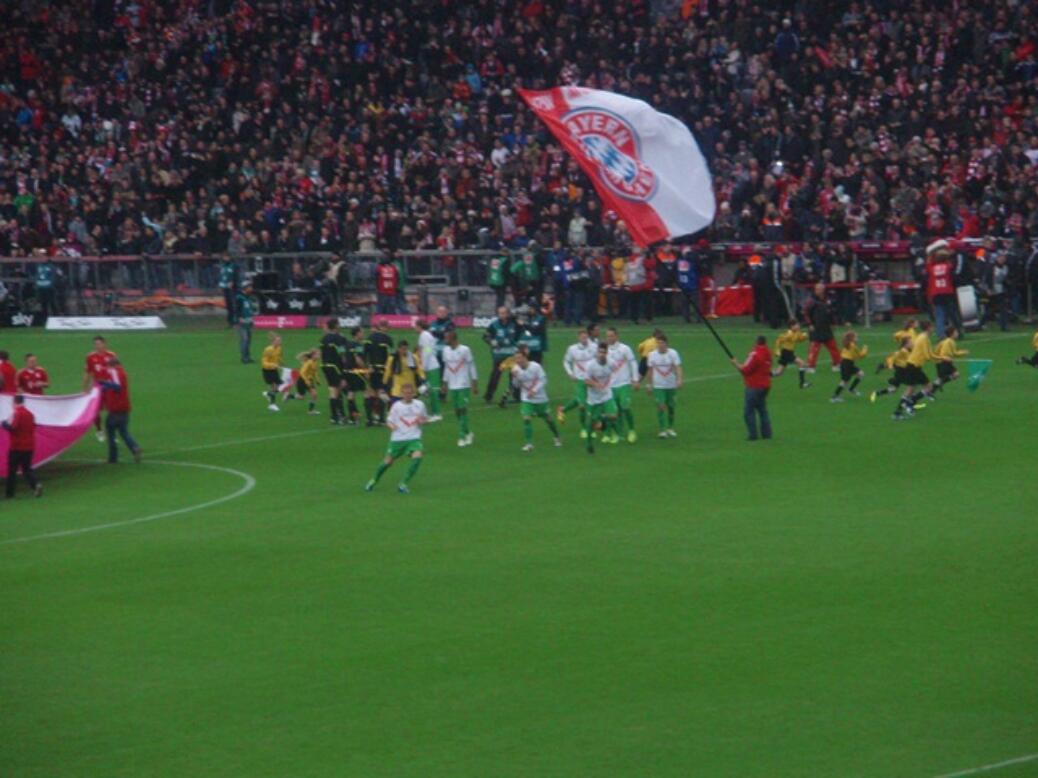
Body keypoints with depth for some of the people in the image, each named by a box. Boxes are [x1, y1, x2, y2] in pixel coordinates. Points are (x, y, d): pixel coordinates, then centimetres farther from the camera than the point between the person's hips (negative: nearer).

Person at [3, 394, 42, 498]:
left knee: (12, 470, 4)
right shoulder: (30, 414, 9)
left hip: (16, 447, -6)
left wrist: (5, 424, -2)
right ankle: (36, 484, -13)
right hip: (29, 447, 6)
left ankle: (10, 493, 5)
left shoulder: (16, 414, -12)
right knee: (27, 469, 12)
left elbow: (12, 427, -21)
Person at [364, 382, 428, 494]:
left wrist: (423, 421, -8)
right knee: (388, 461, 4)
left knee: (417, 456, -24)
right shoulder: (396, 406, -1)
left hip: (414, 438, 1)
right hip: (398, 438, -1)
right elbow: (389, 421, 3)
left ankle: (403, 484, -12)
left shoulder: (419, 405, 4)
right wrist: (391, 426, -20)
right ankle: (373, 481, 31)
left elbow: (425, 419, 16)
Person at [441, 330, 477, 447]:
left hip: (464, 385, -5)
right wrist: (445, 383, 15)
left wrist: (475, 384, -5)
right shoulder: (446, 350, 7)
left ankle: (462, 436, -9)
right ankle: (468, 433, 20)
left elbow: (472, 366, -4)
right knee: (457, 411, 5)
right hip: (452, 386, 5)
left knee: (463, 409, -10)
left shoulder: (465, 350, -8)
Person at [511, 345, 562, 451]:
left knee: (547, 418, 16)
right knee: (526, 419, -16)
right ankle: (529, 443, -10)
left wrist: (534, 390, -26)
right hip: (526, 399, 2)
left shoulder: (535, 367, -20)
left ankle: (557, 437, 39)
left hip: (540, 398, -2)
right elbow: (517, 385, -3)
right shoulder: (517, 369, -10)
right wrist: (515, 377, -24)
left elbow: (543, 380, -15)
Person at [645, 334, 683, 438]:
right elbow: (650, 370, 8)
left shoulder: (673, 353, -7)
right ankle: (662, 430, -9)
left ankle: (670, 428, 29)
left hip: (671, 385, 0)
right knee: (660, 406, -12)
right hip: (658, 386, 0)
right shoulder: (652, 355, -2)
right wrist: (648, 384, 10)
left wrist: (680, 380, -30)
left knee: (671, 406, 10)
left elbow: (678, 367, -15)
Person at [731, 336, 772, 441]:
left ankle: (752, 434, -6)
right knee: (762, 410, 17)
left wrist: (736, 364, -3)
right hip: (765, 385, 8)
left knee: (748, 411, -3)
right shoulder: (767, 354, 7)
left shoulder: (755, 354, -18)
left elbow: (745, 370, -17)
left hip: (754, 386, -8)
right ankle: (766, 432, 16)